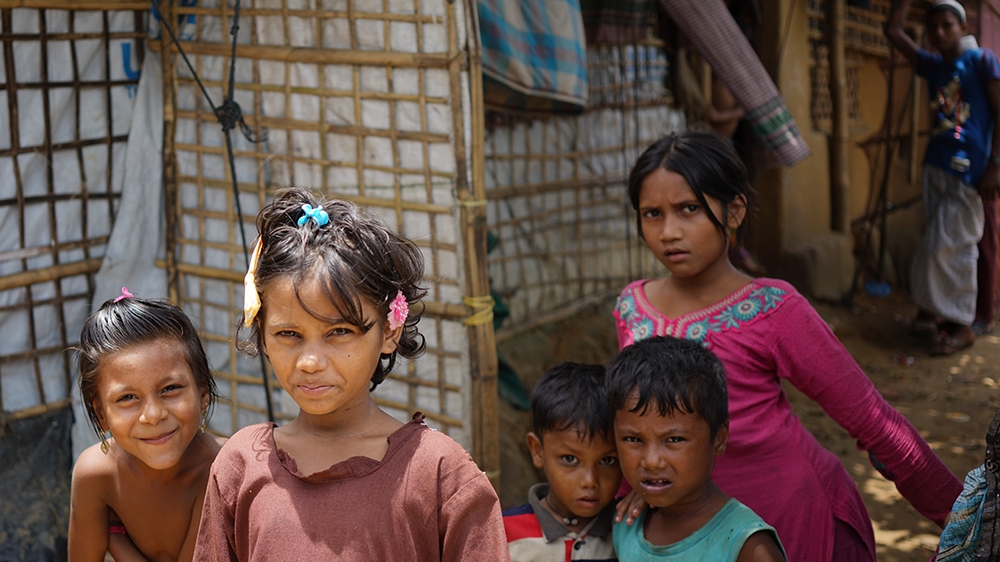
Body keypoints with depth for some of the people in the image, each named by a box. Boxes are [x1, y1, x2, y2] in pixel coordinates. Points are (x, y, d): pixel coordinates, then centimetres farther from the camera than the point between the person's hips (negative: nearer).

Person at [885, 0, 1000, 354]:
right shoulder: (933, 66, 13)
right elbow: (893, 31, 13)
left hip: (969, 171, -5)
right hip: (936, 166, 5)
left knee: (948, 247, -8)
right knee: (956, 246, 10)